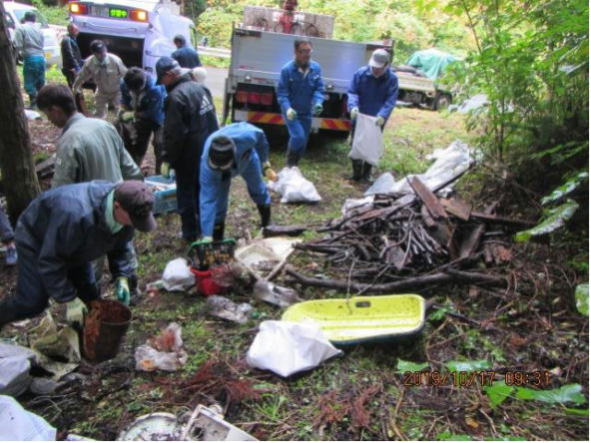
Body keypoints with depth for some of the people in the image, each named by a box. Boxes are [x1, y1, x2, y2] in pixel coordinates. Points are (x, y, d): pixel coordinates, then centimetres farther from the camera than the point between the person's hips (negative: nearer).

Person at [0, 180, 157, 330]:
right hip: (35, 237, -6)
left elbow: (120, 245, -3)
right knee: (33, 302, -9)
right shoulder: (76, 215, -47)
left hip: (71, 246, 7)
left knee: (89, 294, 3)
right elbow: (50, 261, -35)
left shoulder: (125, 212, -24)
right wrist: (70, 299, -29)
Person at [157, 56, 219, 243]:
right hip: (208, 150, 8)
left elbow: (174, 134, -22)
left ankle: (190, 233, 16)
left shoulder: (176, 96, -22)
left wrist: (167, 159, -13)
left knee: (186, 194, 6)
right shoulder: (200, 87, 6)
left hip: (189, 154, -8)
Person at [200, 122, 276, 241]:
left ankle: (267, 224, 42)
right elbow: (208, 200, -46)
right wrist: (207, 237, -49)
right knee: (218, 201, -10)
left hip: (246, 157, 2)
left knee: (257, 188, 15)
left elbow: (260, 135, -21)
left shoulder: (245, 136, -47)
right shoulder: (207, 165, -46)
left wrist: (265, 165, -10)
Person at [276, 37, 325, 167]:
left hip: (306, 112, 5)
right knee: (298, 137, -21)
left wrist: (318, 103, -21)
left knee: (303, 143, 11)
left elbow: (319, 89, -1)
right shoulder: (287, 69, -16)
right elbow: (281, 92, -15)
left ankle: (294, 166, 32)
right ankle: (290, 164, 3)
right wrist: (287, 108, -31)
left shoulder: (316, 68, -5)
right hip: (291, 112, -4)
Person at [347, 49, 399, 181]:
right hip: (360, 117, 0)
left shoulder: (392, 79, -11)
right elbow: (352, 92, -10)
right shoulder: (360, 73, -10)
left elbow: (391, 100, -16)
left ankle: (366, 173, 27)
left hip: (377, 119, 0)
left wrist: (383, 115, -34)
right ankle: (357, 171, 19)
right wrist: (353, 106, -30)